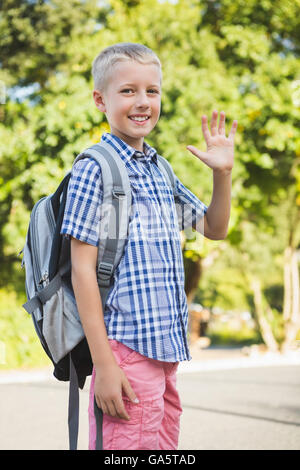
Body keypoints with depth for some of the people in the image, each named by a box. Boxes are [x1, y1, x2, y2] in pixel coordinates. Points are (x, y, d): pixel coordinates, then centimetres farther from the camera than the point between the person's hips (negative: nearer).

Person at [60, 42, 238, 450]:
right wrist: (103, 363, -15)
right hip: (127, 351, -8)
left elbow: (214, 228, 26)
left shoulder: (159, 171, 15)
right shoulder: (93, 170, -7)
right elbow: (83, 269, -11)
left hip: (167, 352, 8)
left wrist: (223, 173, 8)